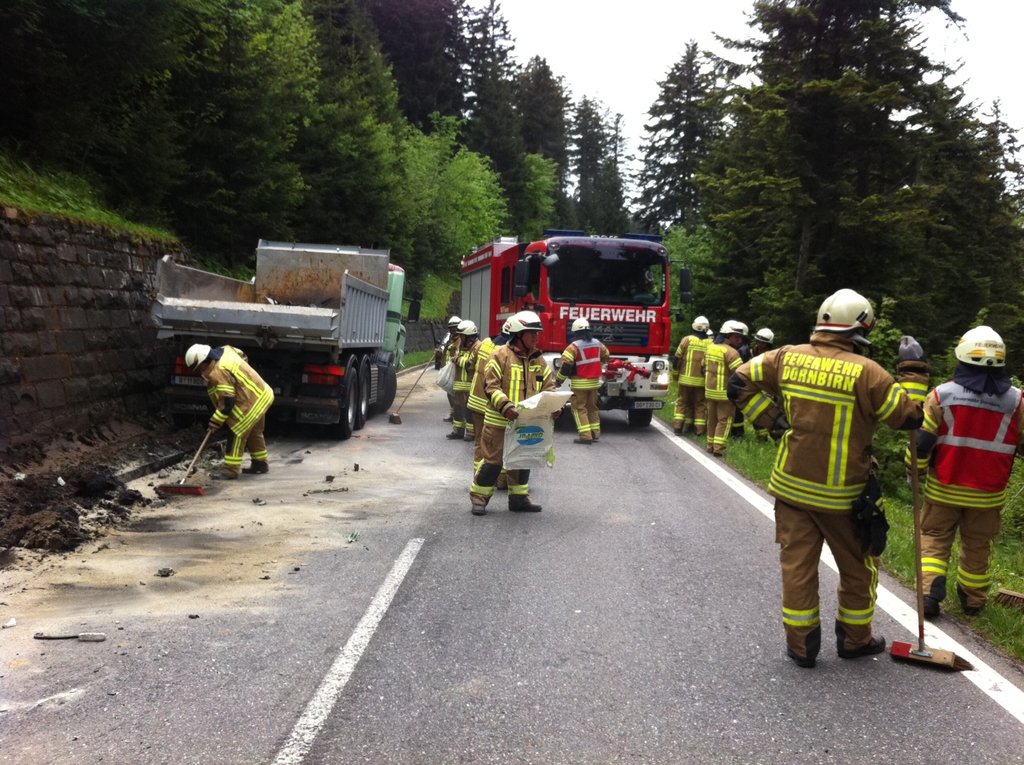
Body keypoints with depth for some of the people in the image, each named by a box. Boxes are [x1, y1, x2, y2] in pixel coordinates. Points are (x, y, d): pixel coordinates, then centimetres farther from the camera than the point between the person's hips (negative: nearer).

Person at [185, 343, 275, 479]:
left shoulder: (218, 373, -24)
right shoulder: (225, 350, 3)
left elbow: (227, 401, -23)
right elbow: (243, 356, 22)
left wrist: (216, 421, -14)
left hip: (252, 402, -10)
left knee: (237, 432, -7)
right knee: (254, 433, 20)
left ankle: (231, 468, -4)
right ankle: (260, 463, 31)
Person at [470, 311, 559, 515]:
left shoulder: (539, 360, 8)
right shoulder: (501, 355, -11)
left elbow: (548, 387, 10)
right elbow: (491, 386, -15)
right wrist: (506, 407, -28)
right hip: (499, 421, -6)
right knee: (493, 460, 0)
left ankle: (518, 498, 28)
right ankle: (478, 498, 13)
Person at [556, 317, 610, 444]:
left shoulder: (574, 346, -14)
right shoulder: (597, 343, 6)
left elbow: (566, 365, -17)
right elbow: (606, 357, 23)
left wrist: (558, 380, -5)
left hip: (580, 384, -6)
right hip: (595, 382, 6)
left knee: (579, 408, 0)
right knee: (592, 407, 17)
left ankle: (585, 435, -7)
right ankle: (595, 434, 20)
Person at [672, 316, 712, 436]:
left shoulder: (687, 340, -5)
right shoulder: (711, 343, -2)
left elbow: (677, 358, -2)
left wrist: (675, 373, 11)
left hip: (686, 379, -1)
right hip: (702, 380, 1)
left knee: (682, 402, 9)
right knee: (700, 404, 10)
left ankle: (677, 426, 2)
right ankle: (700, 429, 9)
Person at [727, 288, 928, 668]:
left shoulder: (787, 357, -3)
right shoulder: (866, 372, -14)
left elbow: (740, 383, 1)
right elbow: (909, 416, -6)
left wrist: (772, 419, 3)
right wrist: (914, 370, 4)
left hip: (791, 484, 3)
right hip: (842, 494, -3)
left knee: (797, 562, 10)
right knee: (857, 566, 17)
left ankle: (801, 643, 16)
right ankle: (855, 639, 30)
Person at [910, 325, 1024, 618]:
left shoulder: (942, 395, -12)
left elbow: (921, 440, -10)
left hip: (944, 488, -1)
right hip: (988, 494, 1)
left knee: (934, 539, 13)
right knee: (977, 546, 18)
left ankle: (930, 592, -1)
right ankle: (973, 600, 30)